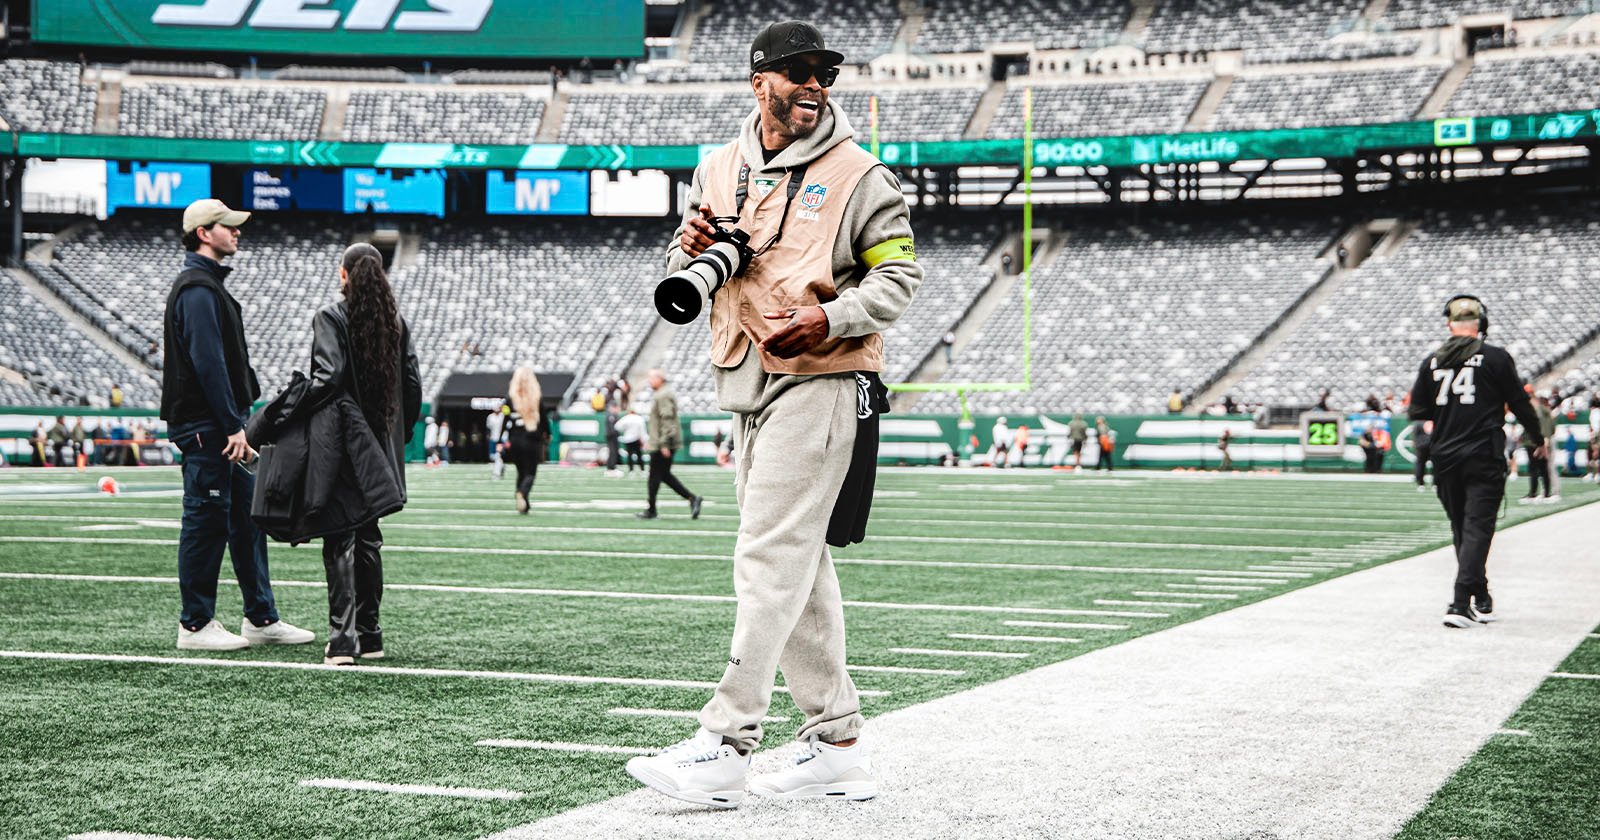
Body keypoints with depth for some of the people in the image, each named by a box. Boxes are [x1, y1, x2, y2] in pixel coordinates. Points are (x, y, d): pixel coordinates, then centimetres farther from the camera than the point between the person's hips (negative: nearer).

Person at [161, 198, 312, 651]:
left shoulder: (209, 286, 20)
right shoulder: (197, 290, -14)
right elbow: (208, 363, -21)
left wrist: (238, 422, 18)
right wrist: (233, 426, -22)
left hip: (221, 426, 11)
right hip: (205, 426, -11)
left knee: (247, 516, 11)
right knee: (206, 521, -5)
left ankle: (261, 619, 16)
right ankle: (195, 626, 2)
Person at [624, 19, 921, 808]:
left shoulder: (858, 175, -2)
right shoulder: (718, 169, 14)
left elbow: (898, 275, -5)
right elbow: (683, 284, 17)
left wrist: (828, 318, -21)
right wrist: (691, 250, -6)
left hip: (822, 382, -7)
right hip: (748, 387, 7)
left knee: (771, 560, -13)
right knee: (799, 569, 10)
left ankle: (724, 745, -14)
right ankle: (837, 746, 18)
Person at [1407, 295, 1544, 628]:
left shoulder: (1432, 361, 4)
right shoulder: (1496, 357, -5)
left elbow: (1417, 411, 7)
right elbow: (1519, 403, 0)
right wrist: (1538, 439, 16)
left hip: (1445, 458, 4)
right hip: (1484, 458, -3)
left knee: (1462, 530, 16)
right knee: (1477, 529, -4)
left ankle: (1481, 601, 24)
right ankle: (1460, 603, -16)